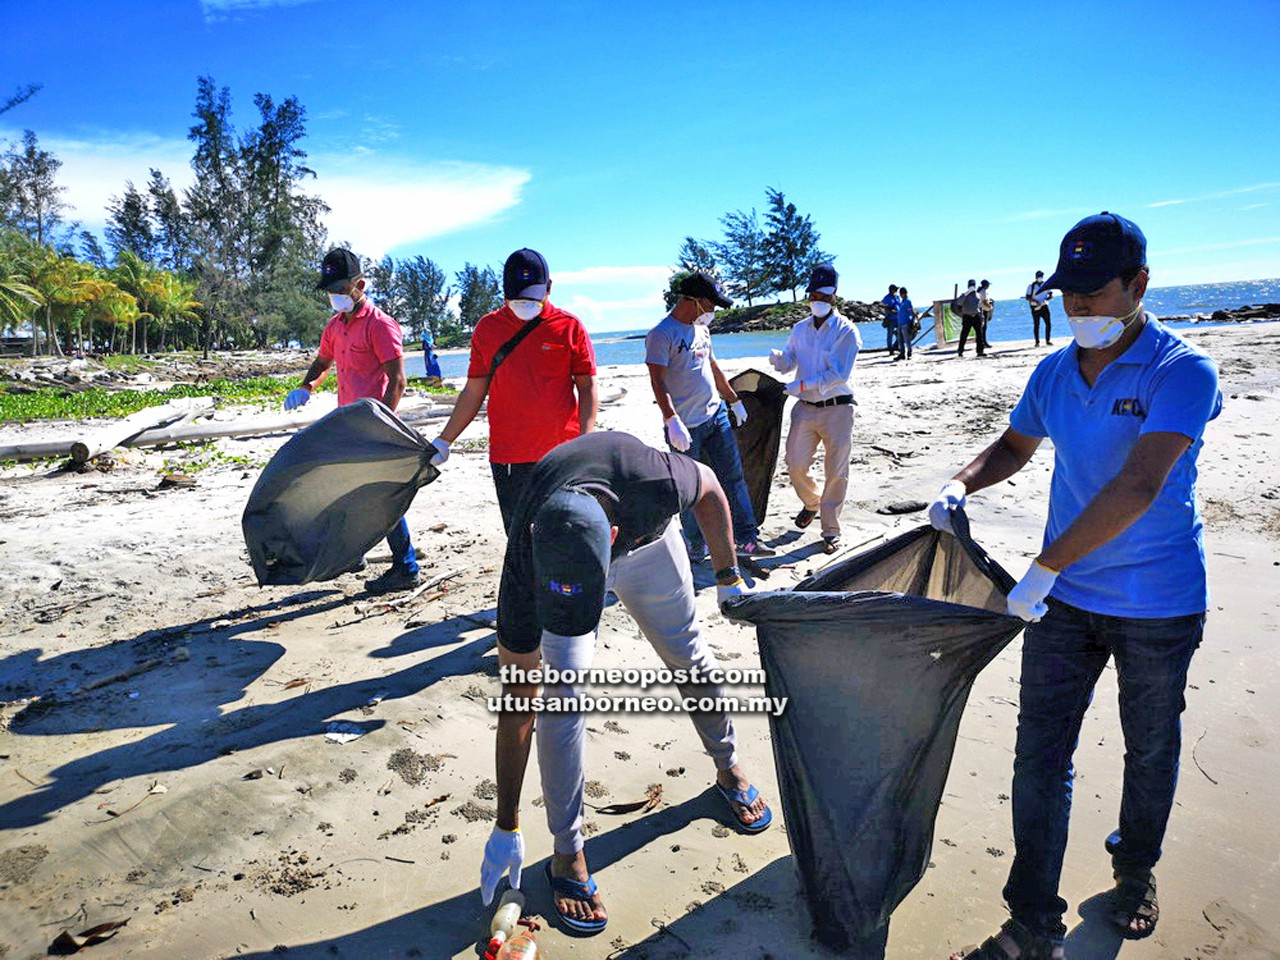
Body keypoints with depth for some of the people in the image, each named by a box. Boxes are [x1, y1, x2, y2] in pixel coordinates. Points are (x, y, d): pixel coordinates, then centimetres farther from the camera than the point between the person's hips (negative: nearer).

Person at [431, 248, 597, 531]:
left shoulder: (569, 326, 3)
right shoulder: (487, 328, 9)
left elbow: (587, 386, 4)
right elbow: (473, 393, 13)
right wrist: (444, 441, 10)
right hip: (507, 457, 2)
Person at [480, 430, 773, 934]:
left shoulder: (655, 482, -45)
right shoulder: (527, 559, -39)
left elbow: (708, 486, -16)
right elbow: (517, 699, -29)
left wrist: (728, 575, -5)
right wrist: (506, 827, -23)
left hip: (644, 535, 2)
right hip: (556, 554, -1)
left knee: (688, 656, 10)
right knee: (563, 692, -15)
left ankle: (728, 767, 37)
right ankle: (567, 853, 1)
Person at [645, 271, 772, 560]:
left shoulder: (701, 329, 14)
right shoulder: (662, 335, -13)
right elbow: (658, 382, -19)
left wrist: (734, 400, 28)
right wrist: (672, 421, -27)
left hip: (716, 415, 8)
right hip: (685, 426, -8)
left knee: (734, 477, 7)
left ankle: (746, 538, 15)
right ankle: (696, 547, 17)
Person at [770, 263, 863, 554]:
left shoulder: (846, 331, -8)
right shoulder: (800, 329, 9)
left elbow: (839, 375, -16)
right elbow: (789, 362, 15)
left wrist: (803, 385, -20)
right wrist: (777, 357, -9)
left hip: (837, 410, -4)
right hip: (805, 409, 4)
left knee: (836, 472, 1)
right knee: (795, 464, 4)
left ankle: (831, 530, 12)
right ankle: (811, 503, 35)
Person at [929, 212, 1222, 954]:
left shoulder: (1183, 372, -17)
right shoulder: (1054, 372, 1)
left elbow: (1138, 487, -29)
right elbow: (1015, 447, 17)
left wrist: (1041, 571, -30)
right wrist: (961, 485, -4)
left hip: (1159, 606, -4)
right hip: (1065, 599, 4)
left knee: (1150, 751, 18)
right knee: (1041, 754, 4)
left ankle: (1136, 871, 46)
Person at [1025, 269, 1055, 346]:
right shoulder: (1031, 286, -2)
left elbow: (1051, 295, 5)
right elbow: (1027, 297, -3)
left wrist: (1045, 300, -15)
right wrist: (1036, 301, -18)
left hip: (1044, 306, 2)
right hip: (1035, 307, -2)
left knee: (1048, 324, -4)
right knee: (1036, 325, 1)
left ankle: (1048, 341, 5)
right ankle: (1037, 342, 7)